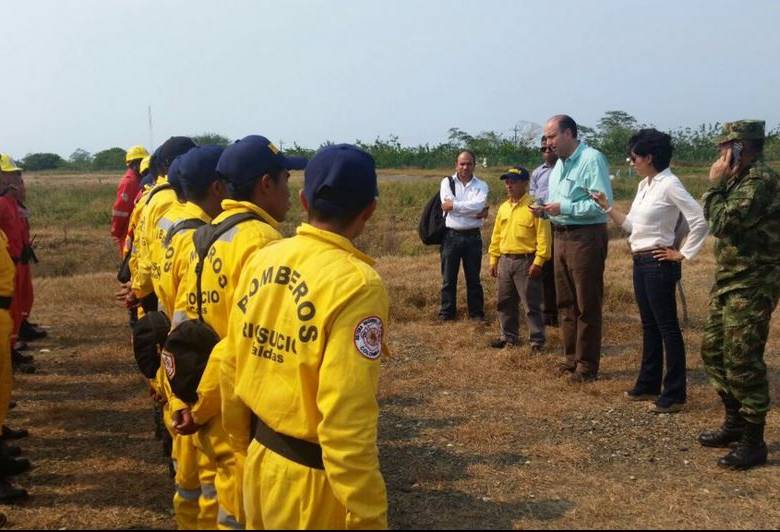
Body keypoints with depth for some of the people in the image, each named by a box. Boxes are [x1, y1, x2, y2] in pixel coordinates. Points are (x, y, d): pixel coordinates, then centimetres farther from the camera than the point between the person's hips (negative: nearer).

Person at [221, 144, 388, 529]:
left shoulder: (260, 260, -2)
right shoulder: (356, 284, -22)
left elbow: (231, 369, 7)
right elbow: (346, 420, -24)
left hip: (260, 458, 7)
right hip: (313, 475, -6)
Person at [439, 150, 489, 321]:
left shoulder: (481, 185, 5)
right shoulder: (447, 182, 3)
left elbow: (478, 205, -14)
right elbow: (448, 203, -13)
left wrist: (454, 205, -13)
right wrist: (475, 211, -12)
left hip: (473, 236, 1)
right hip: (451, 235, 0)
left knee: (473, 278, 9)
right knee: (448, 278, 6)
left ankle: (476, 313, 18)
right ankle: (446, 313, 16)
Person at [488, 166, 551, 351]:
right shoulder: (503, 208, 12)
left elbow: (543, 235, -13)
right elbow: (496, 235, 16)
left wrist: (538, 261, -17)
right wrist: (493, 259, 13)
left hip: (525, 261, -7)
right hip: (505, 261, 7)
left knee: (531, 304, -3)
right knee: (505, 302, 14)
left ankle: (537, 340, 5)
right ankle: (509, 336, 26)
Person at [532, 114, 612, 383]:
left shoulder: (592, 159, -13)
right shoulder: (559, 164, 14)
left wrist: (563, 207, -21)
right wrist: (544, 210, 2)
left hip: (586, 237, -9)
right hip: (561, 237, 9)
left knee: (587, 305, 0)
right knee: (566, 303, 15)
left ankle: (587, 366, 9)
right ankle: (571, 358, 26)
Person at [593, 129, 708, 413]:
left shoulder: (669, 185, -15)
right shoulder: (644, 185, 12)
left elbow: (699, 222, -21)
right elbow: (631, 226, 15)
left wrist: (683, 254, -15)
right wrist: (607, 207, 6)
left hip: (659, 264, -9)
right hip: (640, 262, 9)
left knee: (667, 327, -2)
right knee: (649, 325, 15)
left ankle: (674, 395, 5)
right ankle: (648, 385, 25)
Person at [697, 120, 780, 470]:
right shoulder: (741, 180, 14)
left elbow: (722, 223, -23)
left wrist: (715, 185, -14)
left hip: (751, 286, -10)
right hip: (727, 281, 10)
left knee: (742, 362, -6)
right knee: (713, 352, 16)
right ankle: (735, 423, 30)